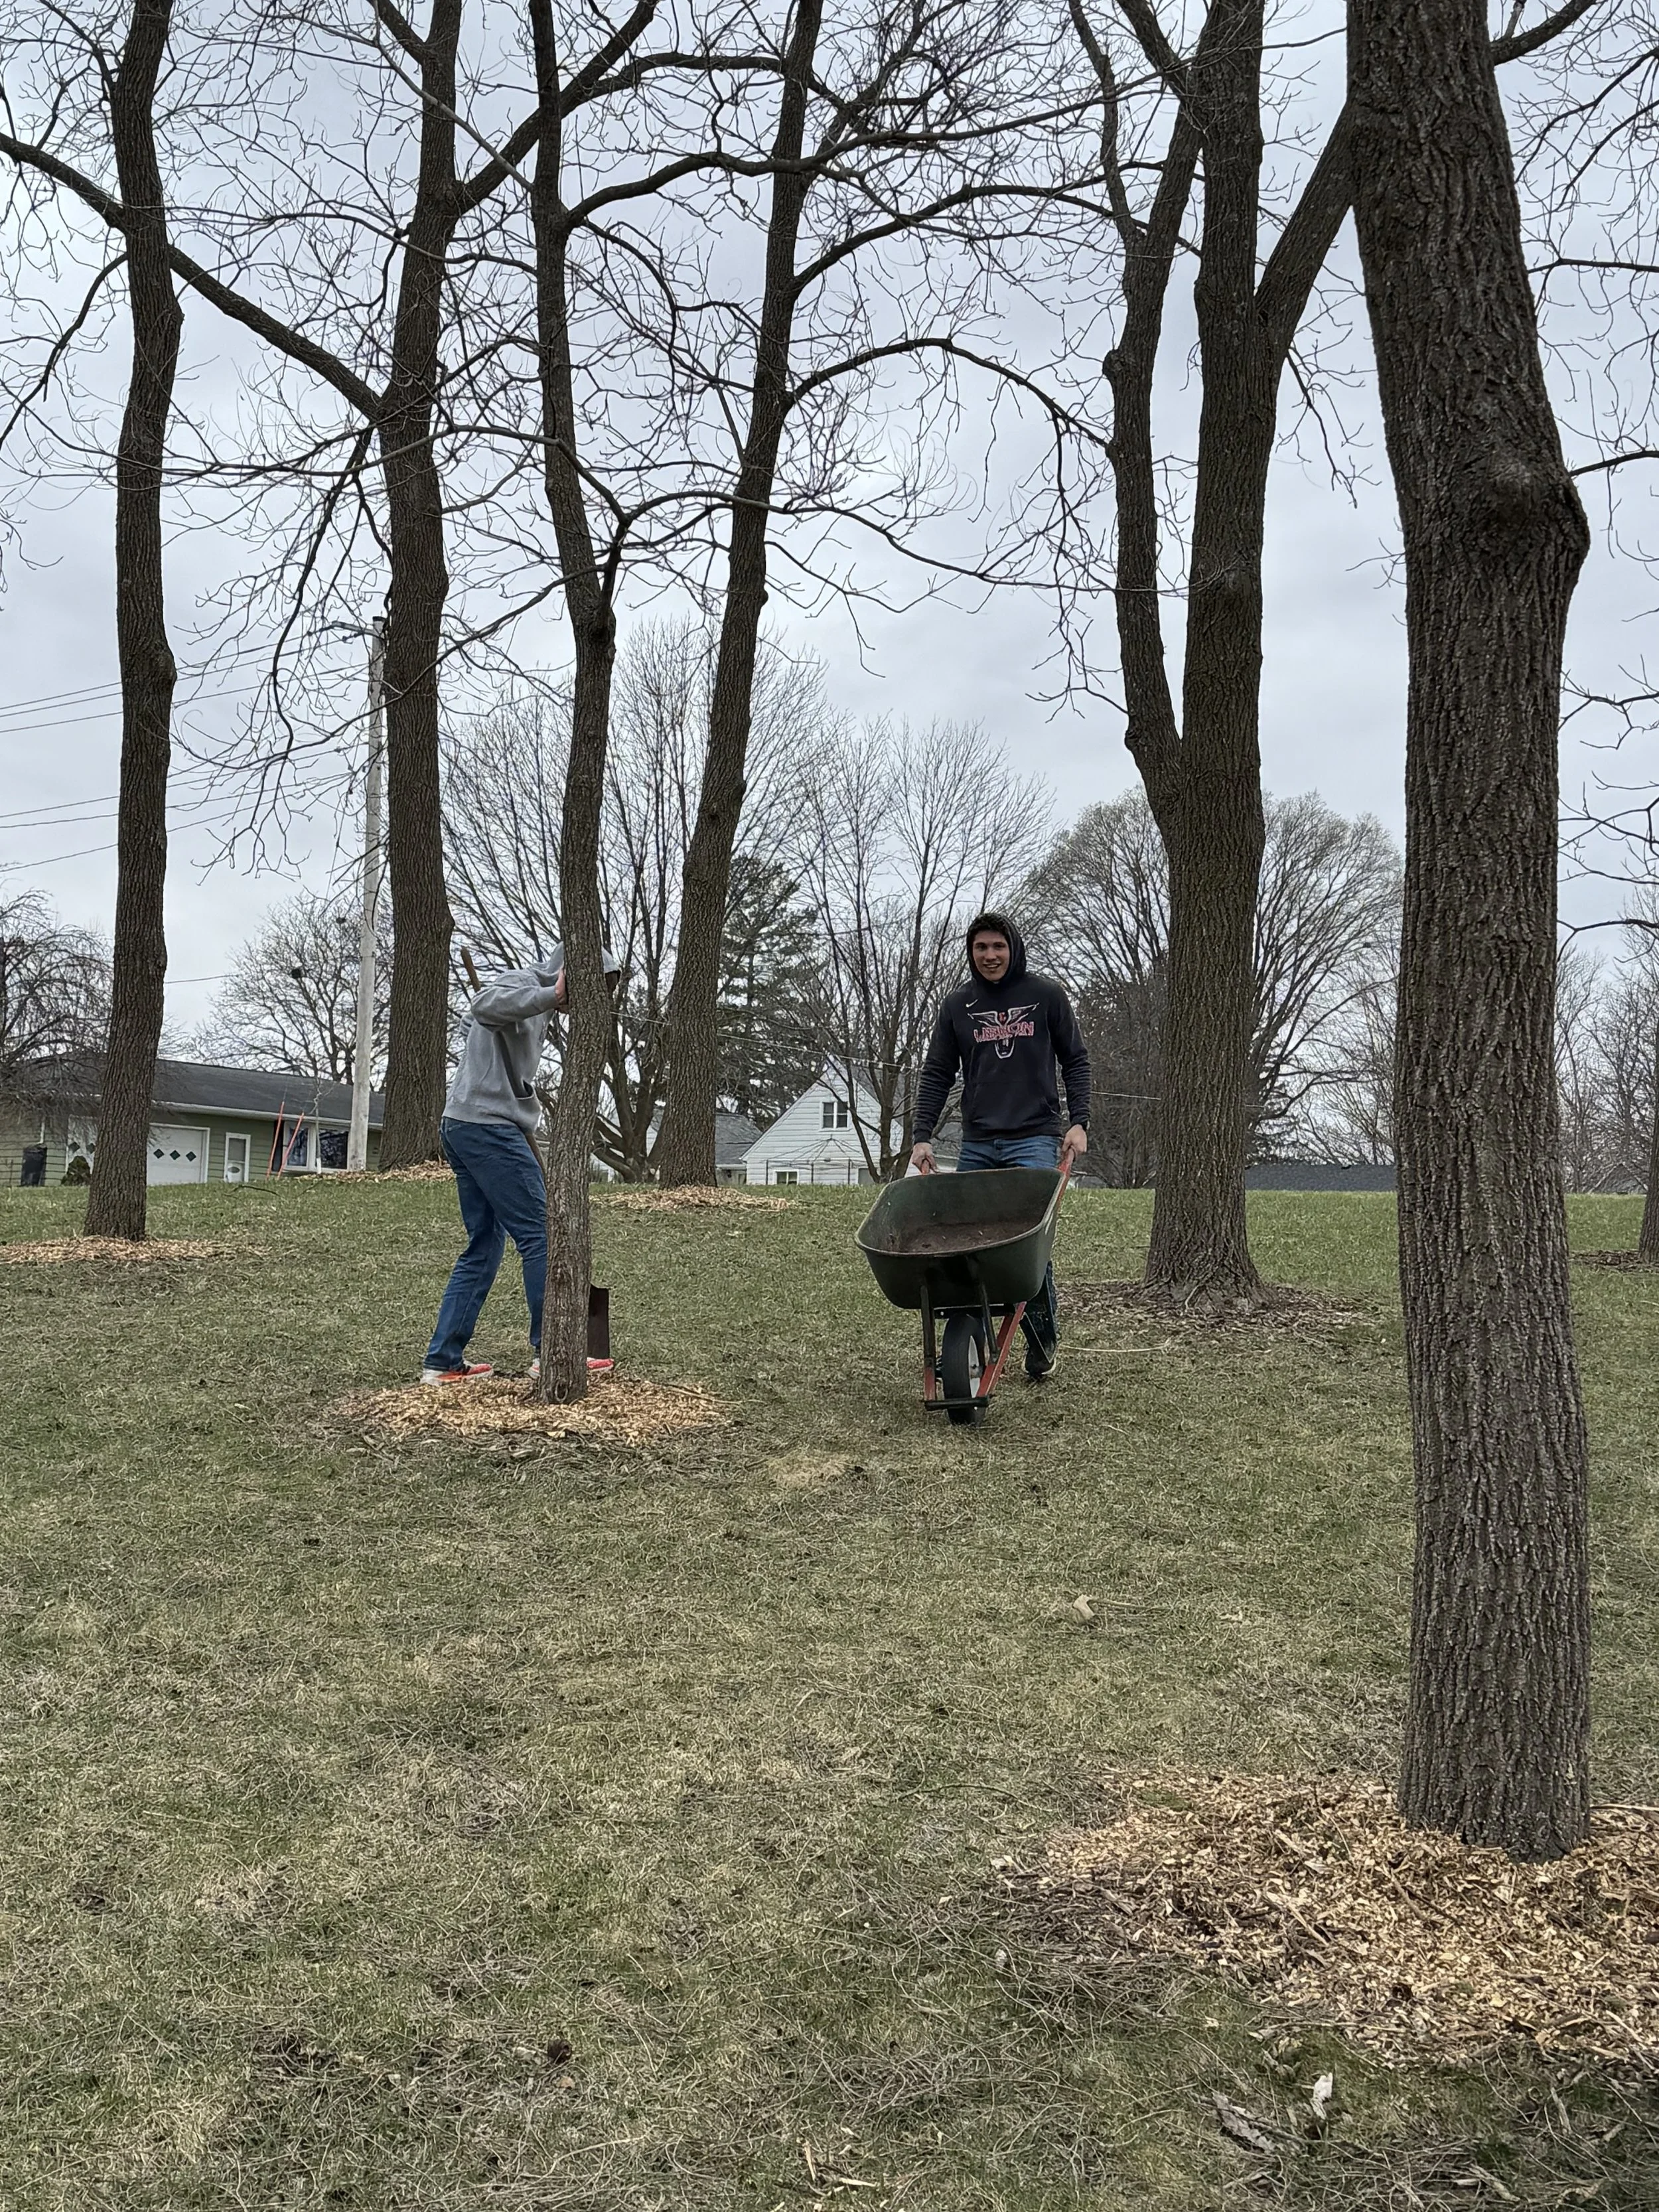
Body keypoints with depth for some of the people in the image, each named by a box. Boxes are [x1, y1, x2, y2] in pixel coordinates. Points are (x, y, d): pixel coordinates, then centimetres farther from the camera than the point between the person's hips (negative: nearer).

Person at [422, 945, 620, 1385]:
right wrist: (552, 996, -31)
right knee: (541, 1236, -6)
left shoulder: (536, 1003, 23)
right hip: (489, 1128, -10)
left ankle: (443, 1360, 11)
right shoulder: (520, 983, -7)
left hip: (461, 1127, 10)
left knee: (484, 1248, 11)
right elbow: (486, 1005, -31)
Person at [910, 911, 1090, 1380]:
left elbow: (1075, 1061, 9)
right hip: (977, 1144, 3)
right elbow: (936, 1075, 11)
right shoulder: (958, 1006, 10)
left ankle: (1044, 1337, 6)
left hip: (1034, 1139, -3)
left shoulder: (1045, 996, 5)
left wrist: (1079, 1123, -2)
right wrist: (922, 1137, 2)